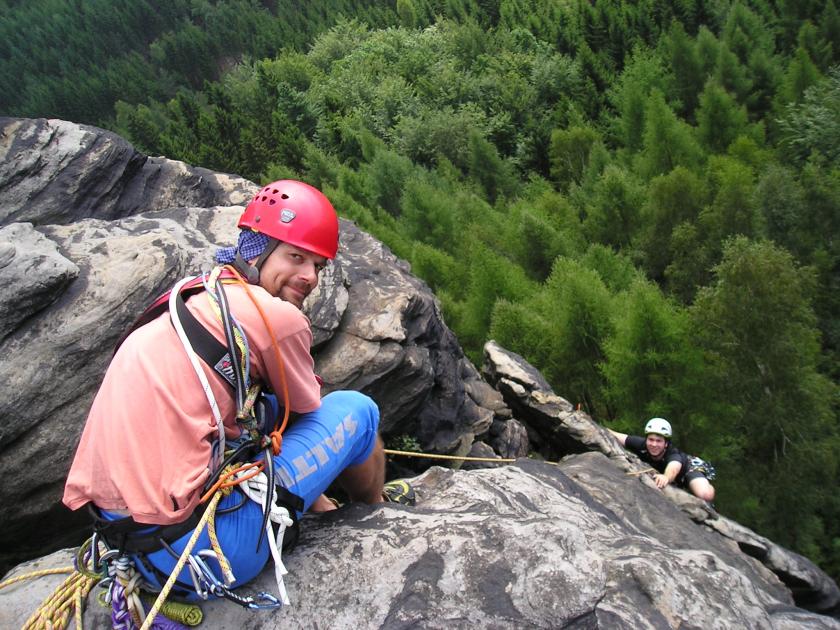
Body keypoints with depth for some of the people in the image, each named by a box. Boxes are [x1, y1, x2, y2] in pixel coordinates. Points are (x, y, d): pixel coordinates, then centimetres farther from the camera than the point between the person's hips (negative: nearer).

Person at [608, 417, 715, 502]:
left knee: (705, 495, -30)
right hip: (661, 471, 6)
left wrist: (666, 477, -86)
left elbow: (673, 468, -66)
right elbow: (614, 435, -33)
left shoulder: (673, 454, -43)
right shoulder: (642, 445, -32)